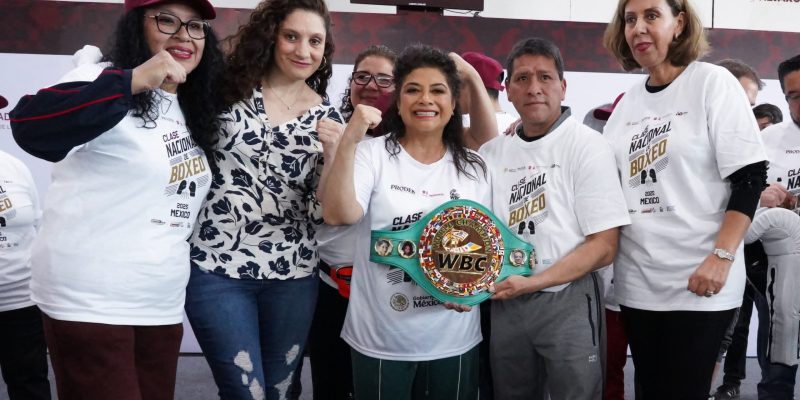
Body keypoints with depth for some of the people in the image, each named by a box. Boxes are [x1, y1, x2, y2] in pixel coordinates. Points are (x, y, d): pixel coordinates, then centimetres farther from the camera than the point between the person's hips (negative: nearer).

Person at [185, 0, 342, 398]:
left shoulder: (325, 116, 3)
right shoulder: (229, 87, -2)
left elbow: (322, 211, -3)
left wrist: (333, 152, -17)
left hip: (292, 274, 3)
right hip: (217, 266, -2)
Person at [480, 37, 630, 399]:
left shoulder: (586, 145, -7)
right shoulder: (491, 153, 6)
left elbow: (602, 247, -12)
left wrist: (532, 283, -20)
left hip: (567, 300, -4)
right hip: (504, 302, 4)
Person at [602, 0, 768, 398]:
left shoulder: (711, 82, -4)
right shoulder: (627, 103, 10)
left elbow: (750, 175, -10)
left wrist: (722, 257, -17)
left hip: (697, 280, -5)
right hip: (636, 280, 5)